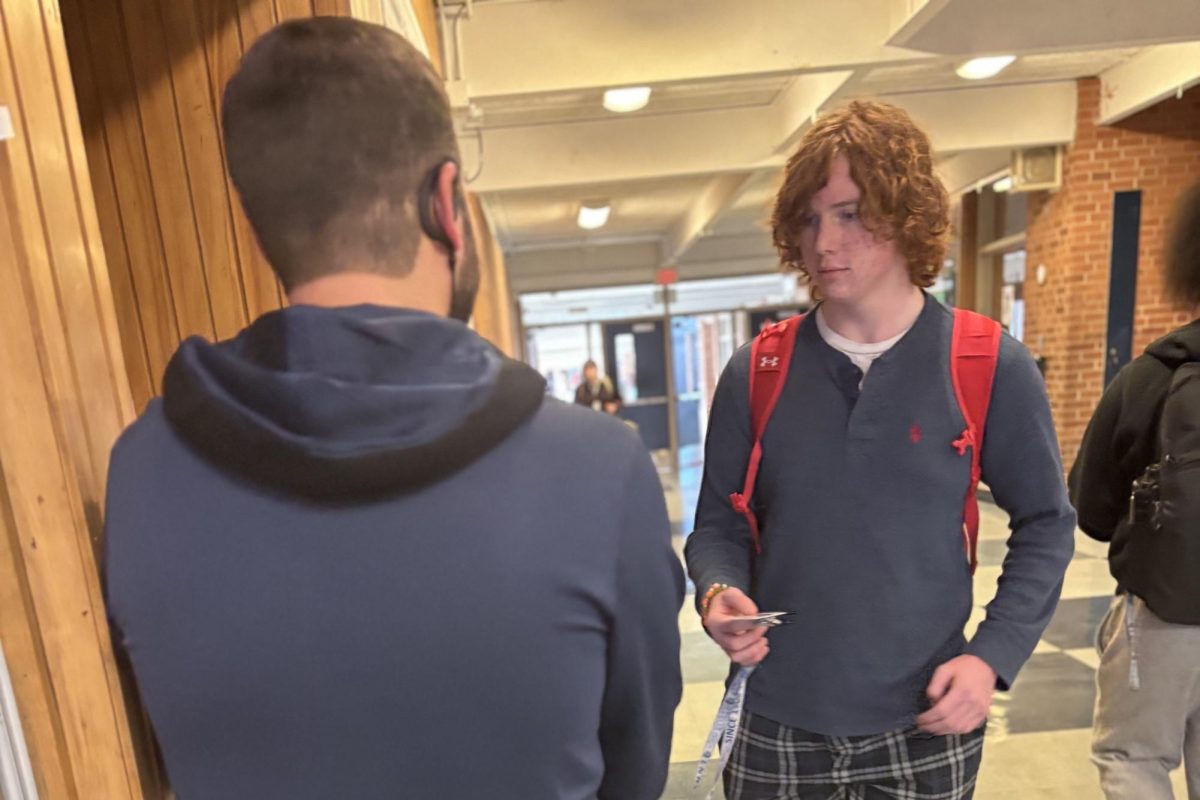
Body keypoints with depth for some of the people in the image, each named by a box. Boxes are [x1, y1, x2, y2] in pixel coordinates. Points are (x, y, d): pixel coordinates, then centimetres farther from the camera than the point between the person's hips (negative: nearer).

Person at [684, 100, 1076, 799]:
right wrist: (719, 592, -18)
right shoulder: (755, 372, -6)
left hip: (926, 725, 0)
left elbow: (1045, 526, 1)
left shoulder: (991, 367, -8)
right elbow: (719, 524, 1)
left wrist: (993, 656, -9)